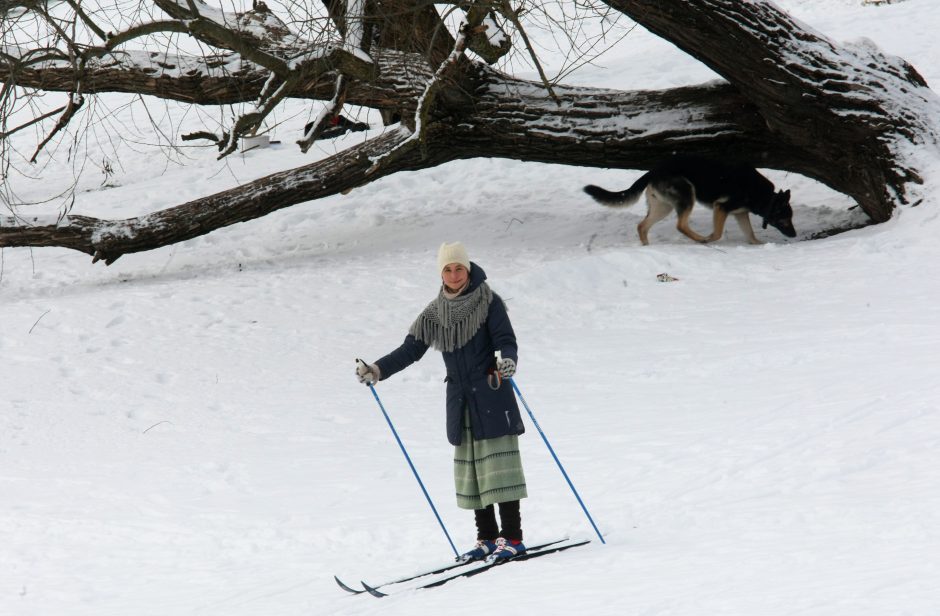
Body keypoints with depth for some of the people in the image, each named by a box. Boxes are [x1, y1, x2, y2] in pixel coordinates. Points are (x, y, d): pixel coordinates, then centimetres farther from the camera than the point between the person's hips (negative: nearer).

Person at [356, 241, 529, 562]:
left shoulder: (488, 302, -5)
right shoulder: (435, 313, 8)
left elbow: (507, 341, -11)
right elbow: (411, 349, 5)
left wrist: (507, 361, -34)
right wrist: (377, 370, -8)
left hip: (492, 397, -5)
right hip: (460, 401, 5)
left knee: (498, 465, -8)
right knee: (468, 471, 5)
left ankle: (512, 537, -6)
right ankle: (487, 538, 11)